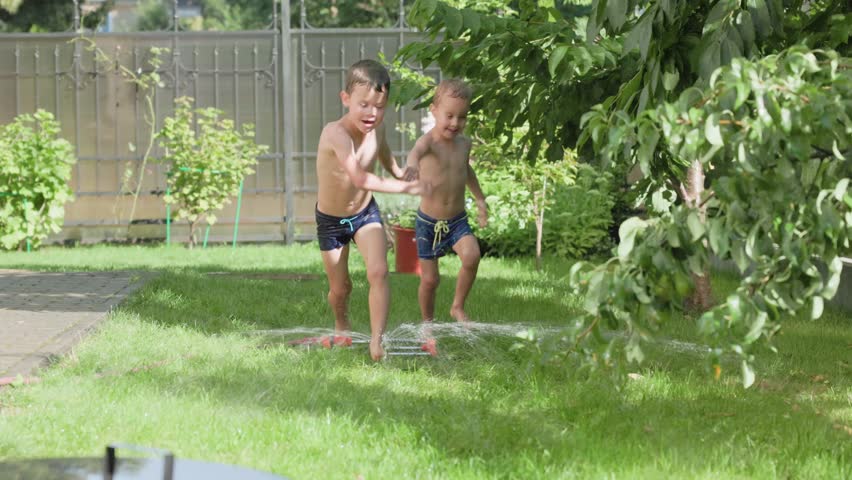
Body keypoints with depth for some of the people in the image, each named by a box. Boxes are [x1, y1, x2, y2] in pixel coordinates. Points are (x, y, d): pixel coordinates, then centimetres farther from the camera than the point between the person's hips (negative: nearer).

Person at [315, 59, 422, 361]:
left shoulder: (376, 130, -12)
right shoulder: (336, 133, -35)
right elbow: (360, 178, -45)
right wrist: (405, 188, -45)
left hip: (365, 212, 4)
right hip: (331, 221, -3)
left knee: (378, 272, -16)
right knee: (340, 288, 11)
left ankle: (377, 340, -11)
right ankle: (342, 326, 43)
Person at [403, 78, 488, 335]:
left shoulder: (464, 143, 1)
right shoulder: (429, 141, -19)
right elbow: (417, 150, -46)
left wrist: (480, 198, 29)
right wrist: (412, 163, -69)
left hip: (458, 220, 4)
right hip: (429, 222, -4)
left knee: (471, 256, -23)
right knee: (429, 279, 3)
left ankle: (458, 307, -2)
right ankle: (428, 324, 28)